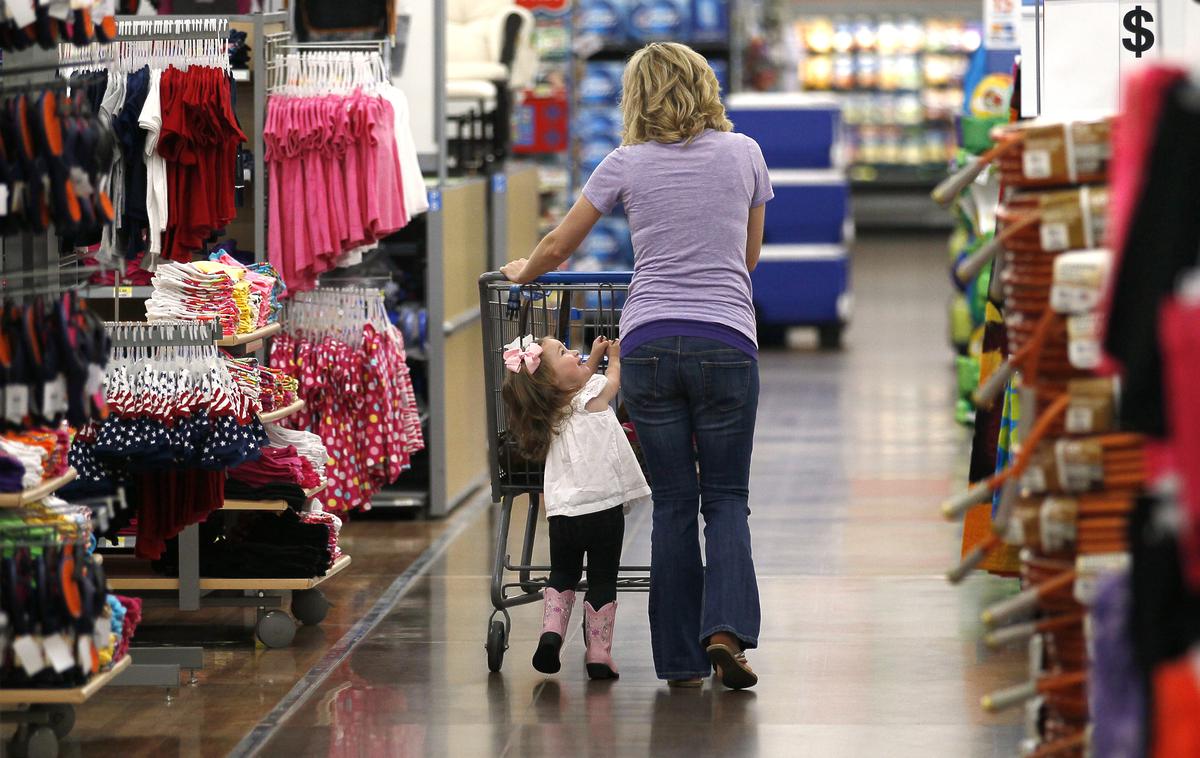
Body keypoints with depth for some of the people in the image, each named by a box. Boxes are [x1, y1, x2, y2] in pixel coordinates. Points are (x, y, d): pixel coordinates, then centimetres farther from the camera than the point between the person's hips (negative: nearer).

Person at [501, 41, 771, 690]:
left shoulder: (627, 164, 4)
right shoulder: (743, 153, 6)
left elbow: (555, 249, 11)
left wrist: (522, 272, 33)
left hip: (649, 344, 0)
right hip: (725, 343, 0)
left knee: (673, 503, 7)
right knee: (726, 497, 8)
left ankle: (681, 659, 8)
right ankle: (726, 629, -14)